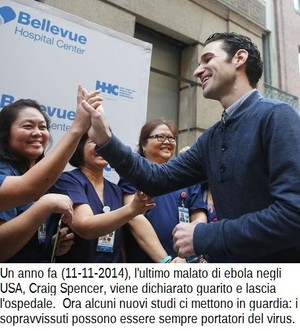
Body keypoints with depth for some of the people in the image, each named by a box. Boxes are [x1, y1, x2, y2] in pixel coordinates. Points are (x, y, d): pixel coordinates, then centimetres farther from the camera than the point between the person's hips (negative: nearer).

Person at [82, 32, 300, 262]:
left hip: (281, 258, -6)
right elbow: (159, 178, 5)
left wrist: (203, 236, -18)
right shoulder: (212, 138, 7)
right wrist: (105, 140, -5)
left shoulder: (276, 115, -15)